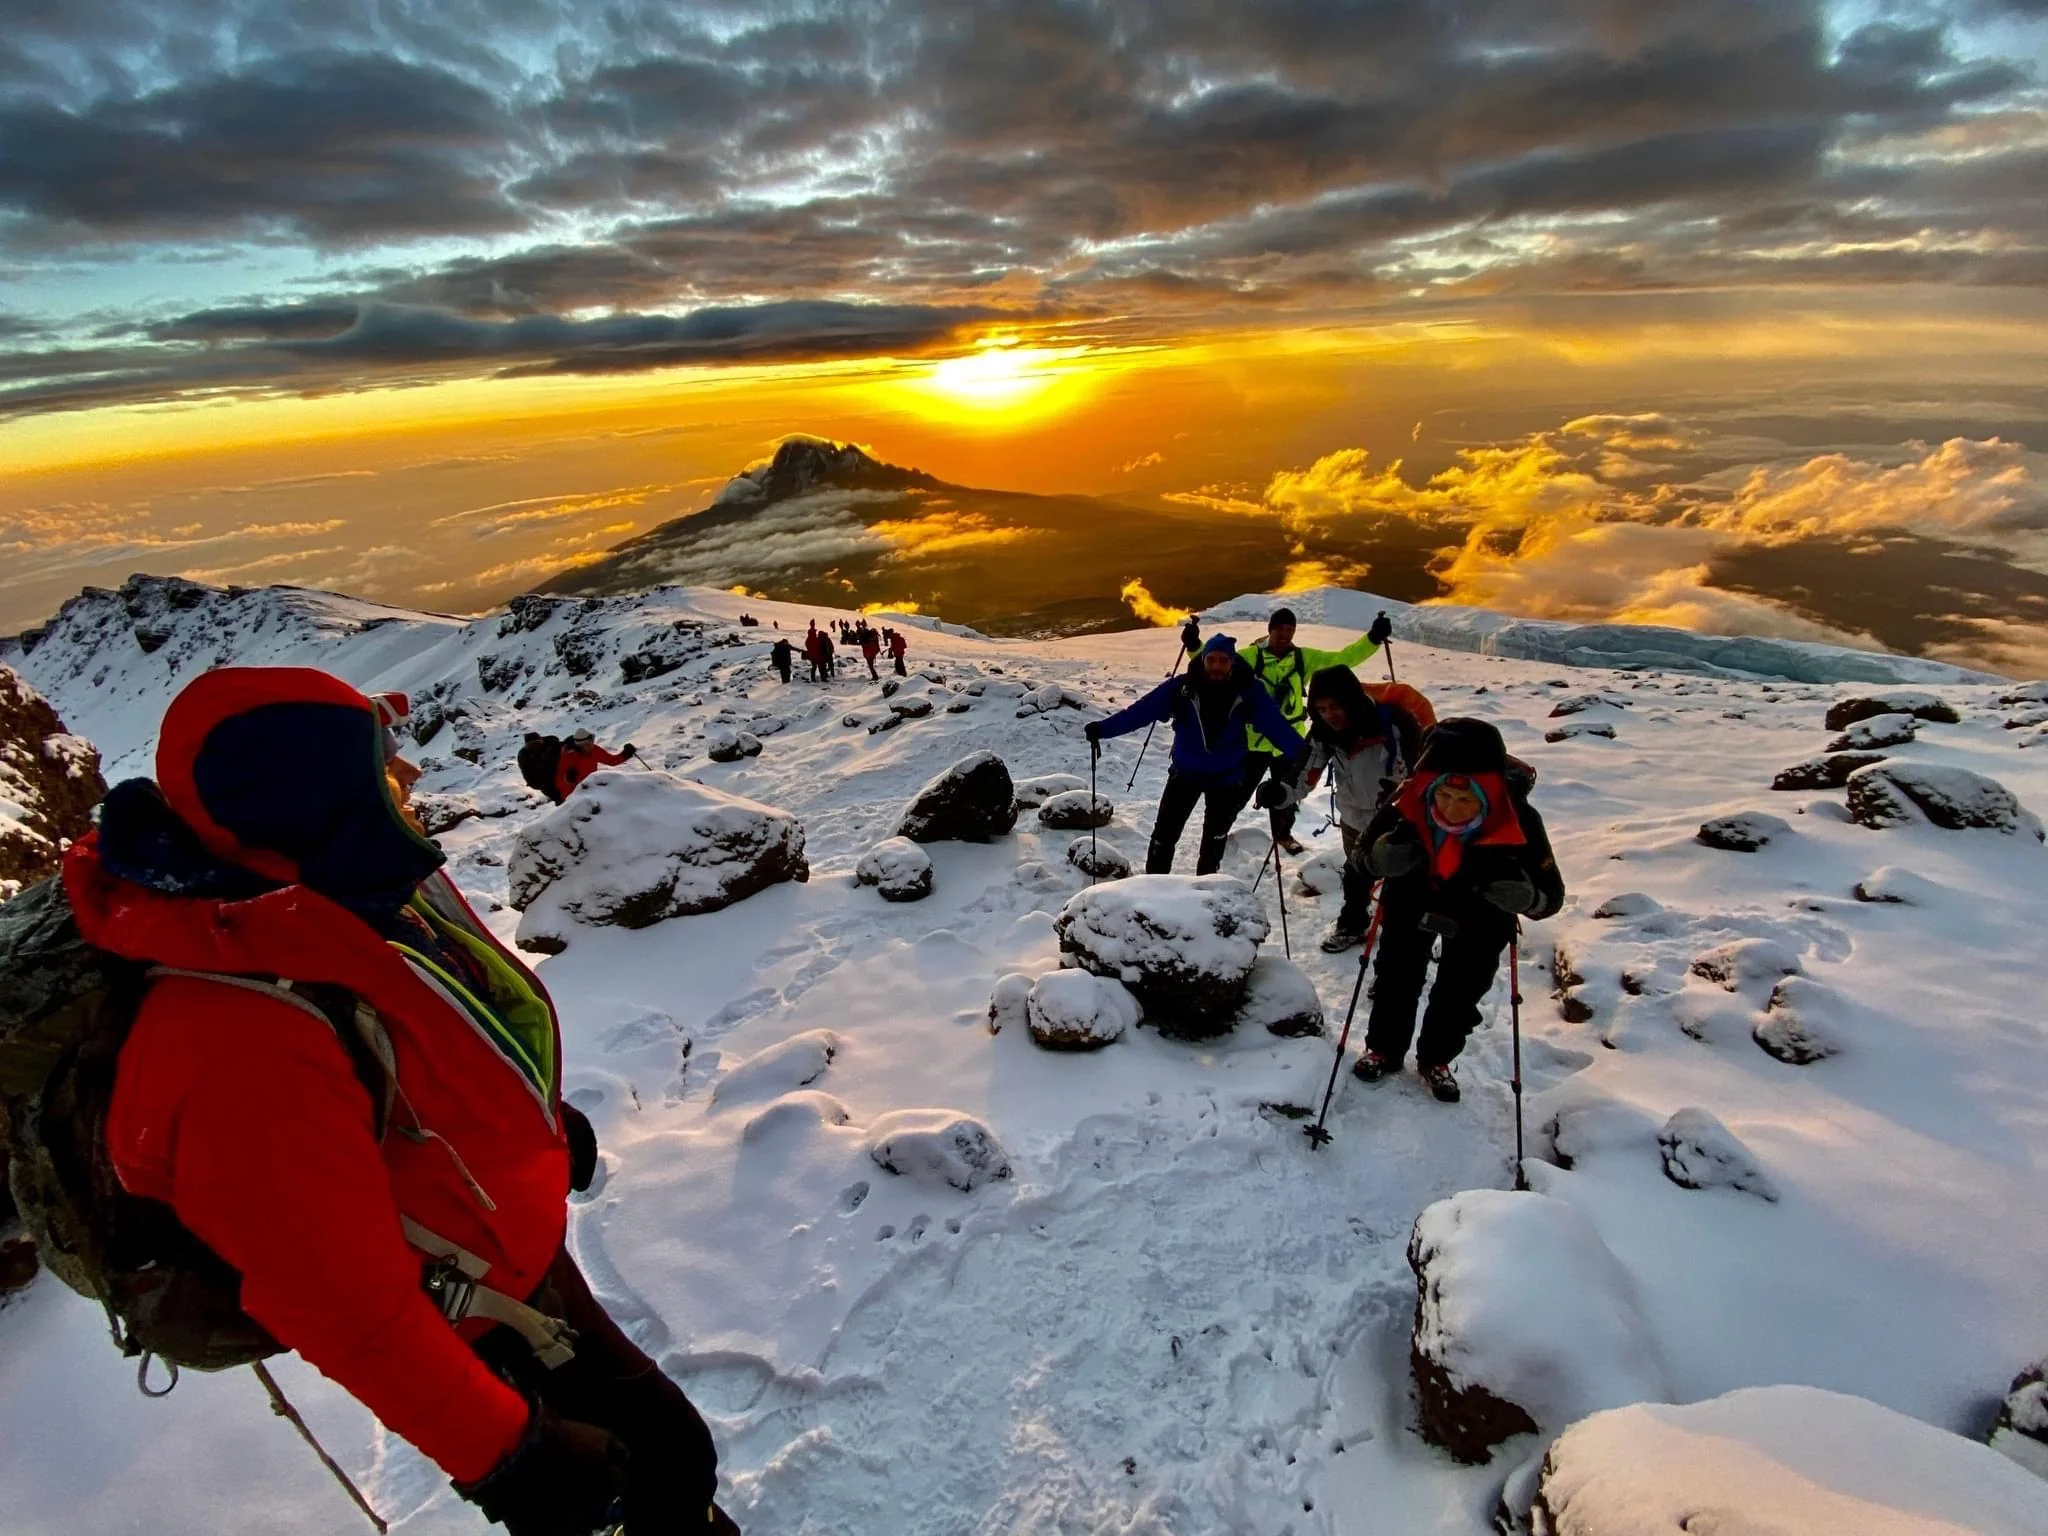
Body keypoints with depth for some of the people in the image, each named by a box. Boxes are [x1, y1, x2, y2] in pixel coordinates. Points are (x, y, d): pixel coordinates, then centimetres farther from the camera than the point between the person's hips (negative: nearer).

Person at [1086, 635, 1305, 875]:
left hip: (1227, 777, 1)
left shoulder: (1247, 691, -15)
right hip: (1185, 771, 0)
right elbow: (1141, 710, -21)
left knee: (1214, 838, 14)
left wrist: (1302, 755, -29)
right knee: (1165, 831, -1)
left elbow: (1276, 724, -18)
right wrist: (1103, 728, -30)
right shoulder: (1183, 686, -16)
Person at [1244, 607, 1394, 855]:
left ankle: (1283, 833, 44)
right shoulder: (1250, 657, -10)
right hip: (1255, 739, -4)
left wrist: (1373, 638, -8)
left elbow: (1342, 659, 0)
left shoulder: (1304, 657, 0)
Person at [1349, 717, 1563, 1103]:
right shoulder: (1409, 803, -35)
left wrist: (1514, 889, -47)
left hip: (1480, 915, 0)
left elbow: (1551, 897, -25)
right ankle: (1383, 1048, 36)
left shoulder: (1519, 821, -36)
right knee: (1396, 975, 12)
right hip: (1413, 896, 0)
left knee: (1462, 989, 13)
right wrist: (1386, 854, -44)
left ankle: (1436, 1059, 38)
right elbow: (1364, 856, -20)